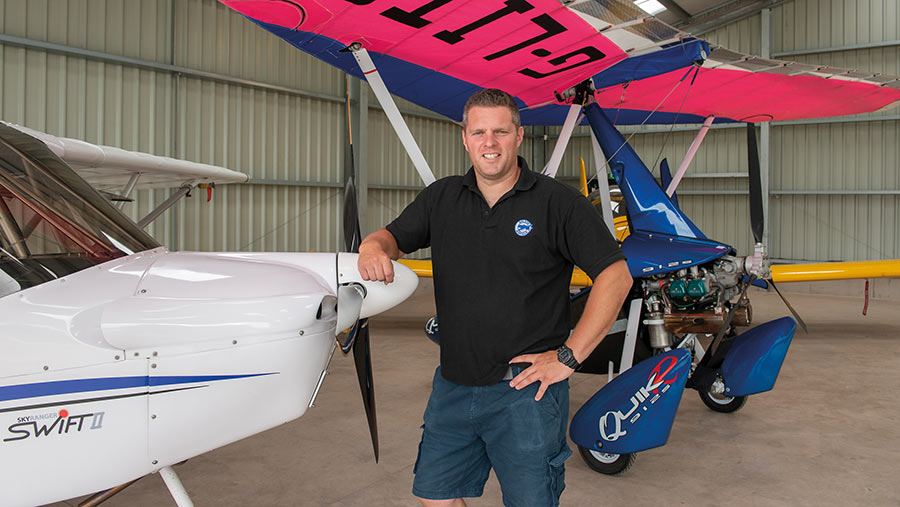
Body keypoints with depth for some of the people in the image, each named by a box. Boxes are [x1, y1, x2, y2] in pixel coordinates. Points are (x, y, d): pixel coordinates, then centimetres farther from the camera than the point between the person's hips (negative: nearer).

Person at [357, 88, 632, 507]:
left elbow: (615, 275, -9)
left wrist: (568, 356, -12)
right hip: (453, 385, 5)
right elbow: (394, 236, 15)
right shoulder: (441, 198, 7)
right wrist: (373, 248, -11)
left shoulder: (558, 202, -7)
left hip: (525, 388, -4)